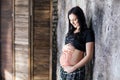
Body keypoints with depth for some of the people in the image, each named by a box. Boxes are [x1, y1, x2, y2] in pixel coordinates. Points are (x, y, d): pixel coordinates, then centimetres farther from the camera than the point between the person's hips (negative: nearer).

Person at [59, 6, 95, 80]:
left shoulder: (87, 32, -7)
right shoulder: (71, 31, 13)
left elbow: (89, 56, -12)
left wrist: (73, 68, -16)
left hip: (75, 71, -6)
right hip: (63, 68, 6)